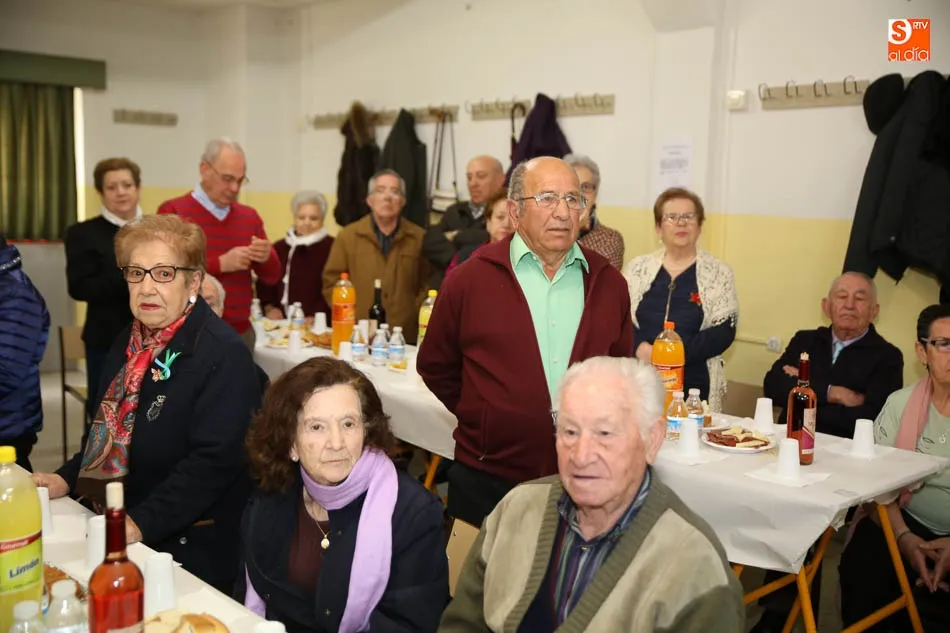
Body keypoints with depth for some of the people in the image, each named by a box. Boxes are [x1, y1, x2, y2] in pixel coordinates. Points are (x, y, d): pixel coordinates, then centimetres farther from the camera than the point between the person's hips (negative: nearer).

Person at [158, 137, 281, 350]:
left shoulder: (249, 216, 11)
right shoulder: (173, 212, -4)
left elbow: (272, 276, 12)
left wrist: (266, 259, -10)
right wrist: (220, 263, -21)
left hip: (241, 333, 5)